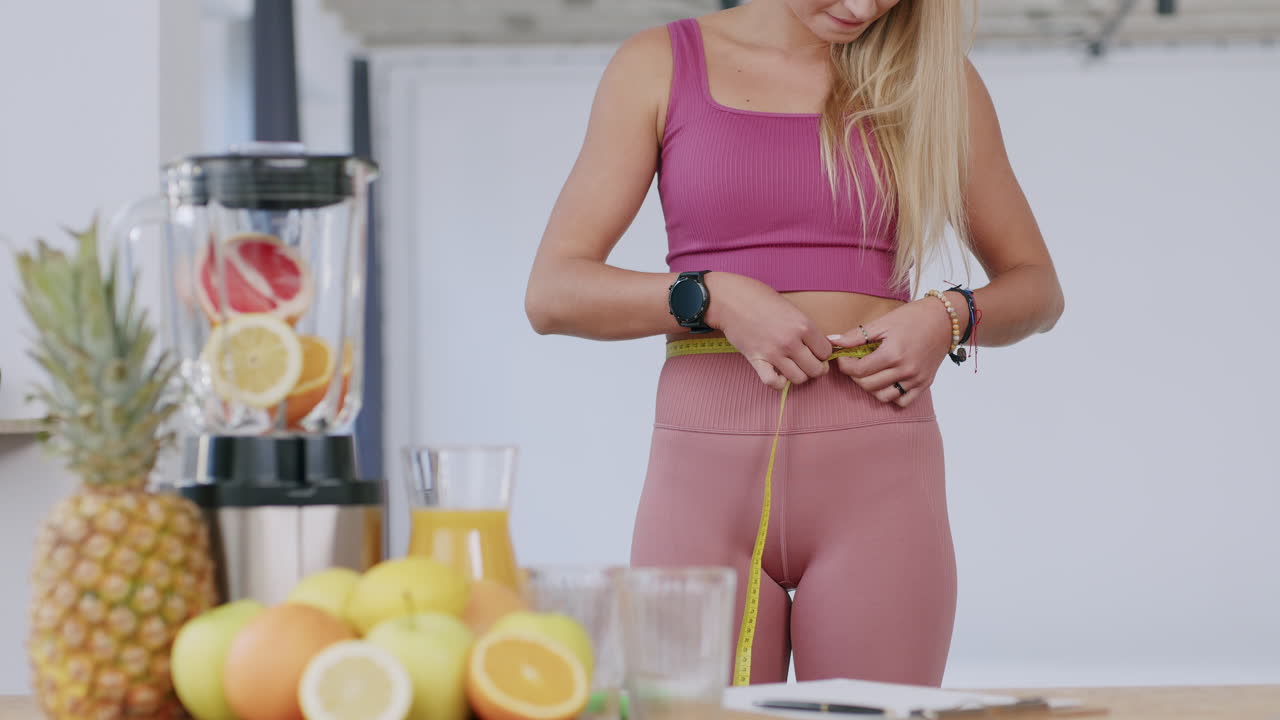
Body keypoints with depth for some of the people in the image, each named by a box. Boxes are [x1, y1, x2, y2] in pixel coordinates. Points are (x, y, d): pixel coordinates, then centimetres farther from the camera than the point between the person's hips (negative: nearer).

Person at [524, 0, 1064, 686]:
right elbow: (551, 293, 0)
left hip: (878, 474, 0)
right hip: (707, 473, 0)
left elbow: (1036, 287, 16)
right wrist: (716, 299, -14)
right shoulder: (661, 65, 5)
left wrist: (951, 318, -5)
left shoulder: (933, 75, 8)